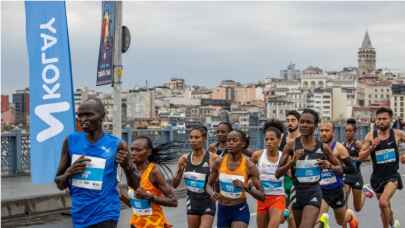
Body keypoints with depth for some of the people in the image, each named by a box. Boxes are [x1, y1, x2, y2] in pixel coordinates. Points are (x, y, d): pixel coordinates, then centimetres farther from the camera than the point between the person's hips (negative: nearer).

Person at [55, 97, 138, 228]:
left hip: (105, 214, -4)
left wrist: (127, 166, -17)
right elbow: (59, 184, 8)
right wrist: (69, 172, -13)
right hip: (80, 216, 4)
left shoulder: (116, 145, -6)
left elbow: (134, 185, 2)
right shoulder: (71, 141, 1)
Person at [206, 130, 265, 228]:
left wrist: (247, 187, -29)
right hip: (222, 210, 4)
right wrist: (212, 193, -15)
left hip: (240, 210, -4)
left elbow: (262, 196, -11)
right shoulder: (219, 162, -5)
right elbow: (209, 185, 8)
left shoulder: (249, 165, -13)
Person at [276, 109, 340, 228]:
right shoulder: (291, 145, -4)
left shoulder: (323, 147, -1)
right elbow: (278, 174, -5)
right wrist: (292, 161, -21)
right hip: (297, 192, 2)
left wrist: (328, 165, -10)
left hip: (314, 192, -2)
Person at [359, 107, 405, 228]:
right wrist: (372, 147, -22)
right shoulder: (370, 136, -7)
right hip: (377, 176, 2)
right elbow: (361, 157, -6)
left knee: (383, 202, -24)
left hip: (392, 175, -2)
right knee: (385, 206, 18)